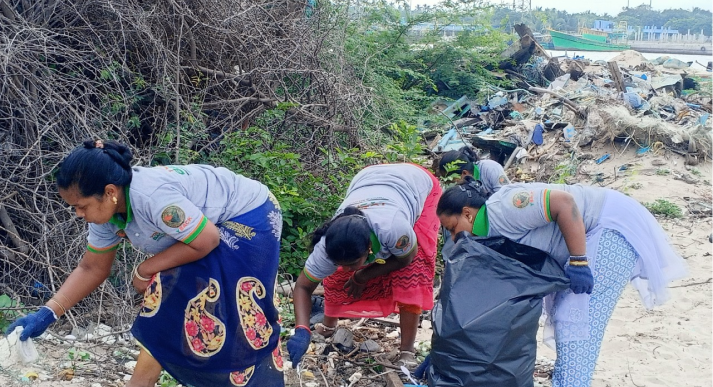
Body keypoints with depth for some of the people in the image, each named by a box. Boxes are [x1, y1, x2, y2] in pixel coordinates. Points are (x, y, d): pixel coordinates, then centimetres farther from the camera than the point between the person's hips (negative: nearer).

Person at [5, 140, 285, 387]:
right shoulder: (106, 210, -8)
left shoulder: (152, 196, -37)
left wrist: (145, 270, -19)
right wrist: (47, 313, -7)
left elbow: (206, 241, -30)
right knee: (165, 305, 5)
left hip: (248, 219, -8)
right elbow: (92, 269, 3)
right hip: (203, 224, 8)